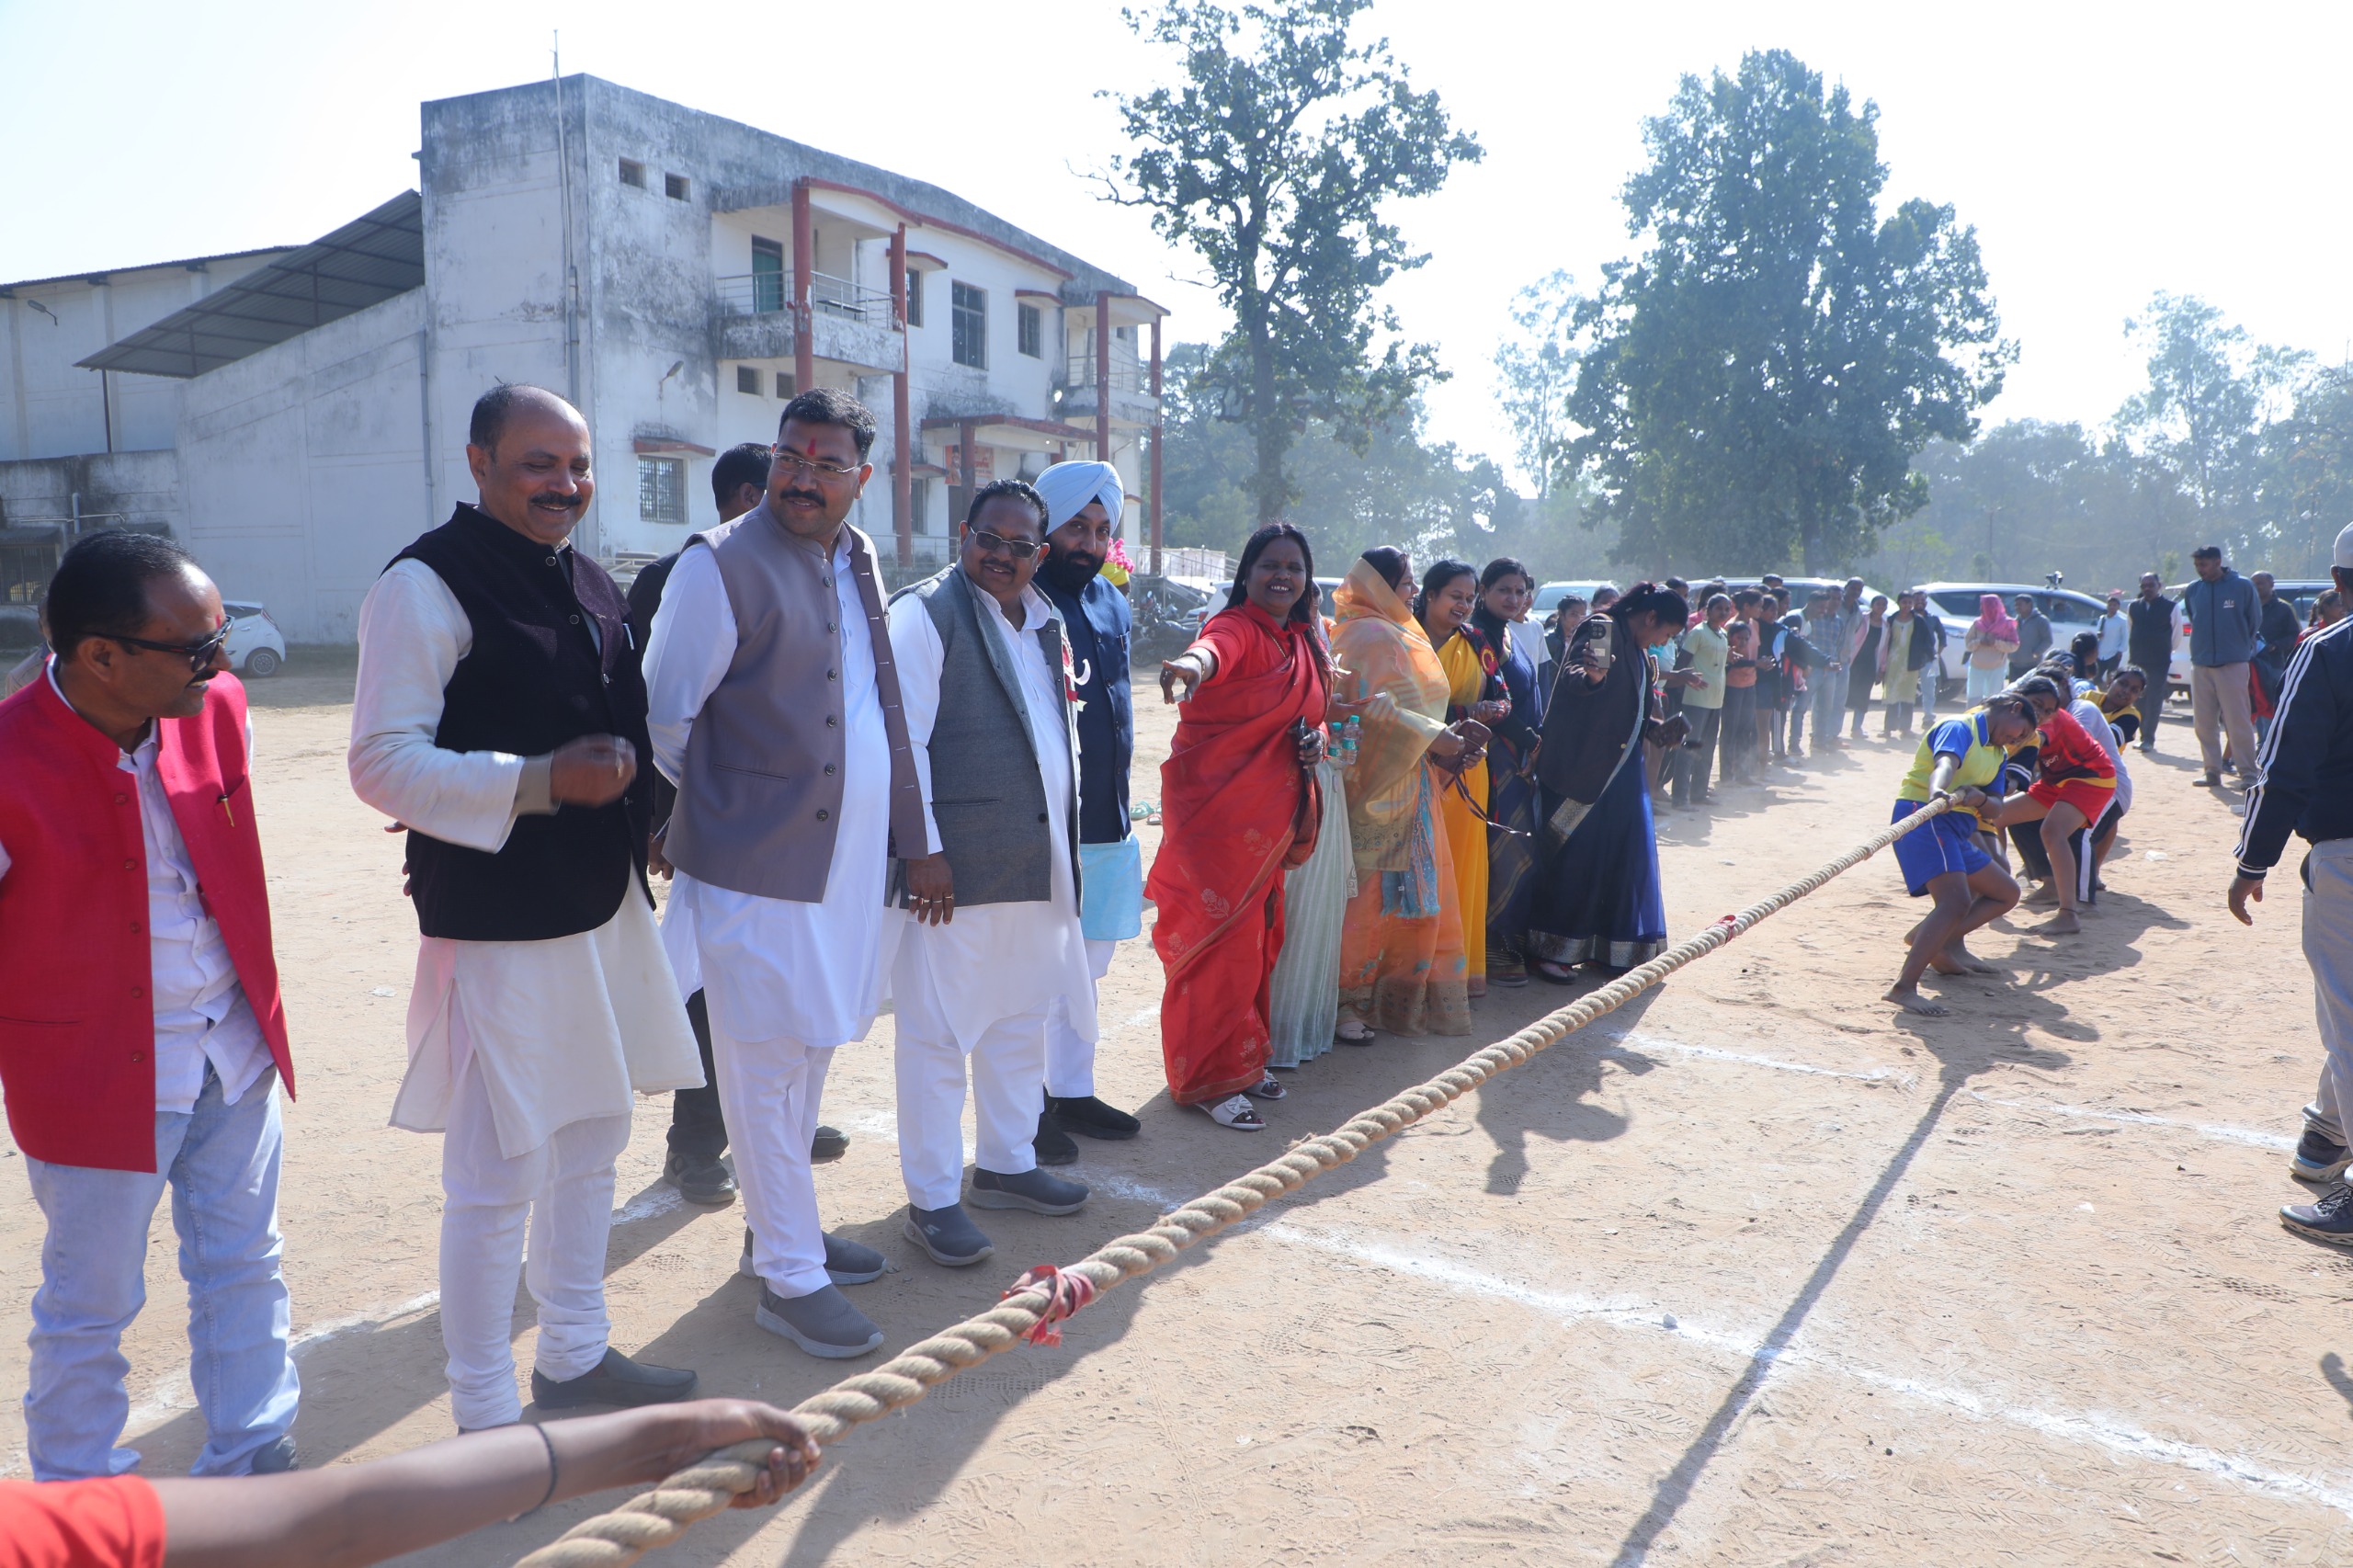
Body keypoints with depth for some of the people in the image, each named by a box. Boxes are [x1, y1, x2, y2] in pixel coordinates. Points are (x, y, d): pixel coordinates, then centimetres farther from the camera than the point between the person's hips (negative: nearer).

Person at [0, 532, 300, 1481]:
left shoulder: (218, 706, -5)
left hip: (237, 1049, 5)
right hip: (97, 1074, -5)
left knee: (244, 1266, 16)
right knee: (91, 1305, 11)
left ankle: (253, 1461, 34)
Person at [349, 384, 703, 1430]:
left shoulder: (588, 584, 12)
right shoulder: (426, 586, -12)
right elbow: (383, 764, -17)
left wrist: (621, 771, 4)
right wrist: (541, 782, -24)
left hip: (603, 907, 9)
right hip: (498, 928, -8)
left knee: (590, 1142, 19)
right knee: (499, 1177, 0)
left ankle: (575, 1355, 37)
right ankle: (485, 1417, 18)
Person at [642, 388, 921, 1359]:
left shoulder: (859, 561, 11)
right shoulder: (721, 565, -12)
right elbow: (663, 716, -8)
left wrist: (914, 837, 15)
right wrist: (698, 807, 2)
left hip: (848, 855, 8)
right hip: (757, 861, -7)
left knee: (811, 1053, 18)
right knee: (767, 1068, 1)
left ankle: (780, 1225, 35)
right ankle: (788, 1278, 12)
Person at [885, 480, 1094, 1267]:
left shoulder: (1045, 623, 16)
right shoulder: (924, 613, -8)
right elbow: (901, 736, -13)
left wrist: (1067, 840, 18)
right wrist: (921, 849, -16)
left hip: (1036, 865, 8)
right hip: (954, 868, -8)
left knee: (1021, 1020, 17)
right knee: (939, 1031, 0)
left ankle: (1007, 1164, 32)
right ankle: (932, 1199, 10)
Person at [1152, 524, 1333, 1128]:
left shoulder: (1307, 641, 10)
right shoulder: (1238, 627, -15)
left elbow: (1314, 709, 23)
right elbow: (1218, 647, -39)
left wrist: (1316, 739, -1)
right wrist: (1195, 663, -64)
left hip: (1271, 815, 8)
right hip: (1215, 803, -8)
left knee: (1259, 938, 15)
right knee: (1224, 939, -6)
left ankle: (1244, 1059, 30)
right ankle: (1209, 1078, 5)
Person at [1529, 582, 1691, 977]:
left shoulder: (1636, 650, 19)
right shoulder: (1602, 631, -10)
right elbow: (1572, 680, -28)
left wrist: (1659, 728, 9)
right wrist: (1590, 675, -48)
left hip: (1620, 772, 9)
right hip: (1583, 770, -9)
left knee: (1624, 854, 9)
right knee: (1574, 857, -6)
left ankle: (1614, 949, 18)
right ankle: (1551, 949, 3)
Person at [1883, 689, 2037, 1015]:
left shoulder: (1998, 753, 21)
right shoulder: (1959, 728, -6)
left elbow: (1993, 812, 11)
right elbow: (1945, 763, -30)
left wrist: (1980, 798, -14)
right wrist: (1938, 793, -52)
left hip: (1957, 830, 10)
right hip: (1923, 816, -10)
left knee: (2006, 893, 19)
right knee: (1957, 901, -28)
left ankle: (1933, 942, 15)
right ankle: (1903, 987, -35)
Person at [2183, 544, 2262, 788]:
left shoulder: (2243, 586, -2)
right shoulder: (2192, 591, 7)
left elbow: (2254, 622, 7)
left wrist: (2240, 647, 12)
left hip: (2233, 664, -4)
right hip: (2200, 665, 4)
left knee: (2238, 722, -6)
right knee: (2204, 722, 5)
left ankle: (2248, 772, -1)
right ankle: (2212, 771, 12)